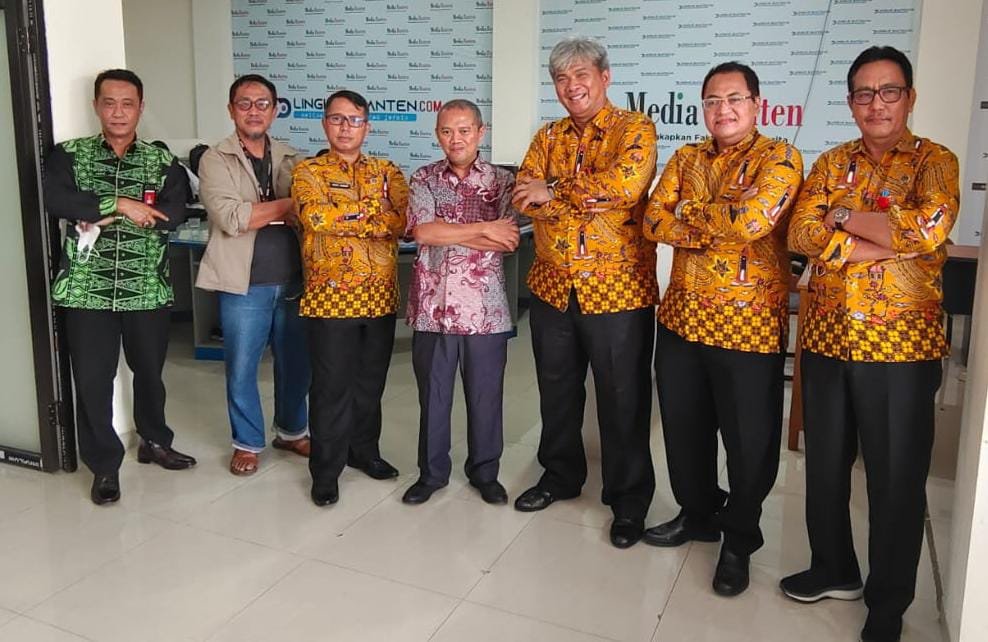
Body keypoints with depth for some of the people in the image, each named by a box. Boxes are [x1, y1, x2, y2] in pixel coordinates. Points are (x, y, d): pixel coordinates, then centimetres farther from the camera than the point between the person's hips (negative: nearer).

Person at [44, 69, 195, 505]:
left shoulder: (162, 161, 4)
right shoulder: (69, 154, 3)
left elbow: (172, 215, -12)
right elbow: (55, 199, -15)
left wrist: (101, 217, -15)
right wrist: (122, 205, -20)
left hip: (147, 289, 1)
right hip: (87, 289, -1)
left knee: (149, 371, 15)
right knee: (92, 379, 2)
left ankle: (154, 441, 37)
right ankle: (104, 465, 18)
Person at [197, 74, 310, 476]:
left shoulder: (290, 159, 10)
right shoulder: (216, 159, -3)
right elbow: (230, 218, -16)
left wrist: (259, 212, -15)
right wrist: (286, 206, -12)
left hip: (292, 280, 4)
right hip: (244, 284, -3)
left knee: (296, 363, 14)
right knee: (242, 369, 6)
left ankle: (292, 432, 33)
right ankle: (247, 443, 24)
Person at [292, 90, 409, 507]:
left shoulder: (386, 171, 11)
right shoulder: (308, 171, 2)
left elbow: (405, 221, -6)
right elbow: (316, 217, -19)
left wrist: (343, 217, -15)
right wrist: (375, 209, -12)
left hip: (380, 295, 4)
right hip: (331, 295, -3)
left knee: (371, 381, 14)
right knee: (331, 385, 2)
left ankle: (364, 450, 33)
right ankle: (326, 472, 14)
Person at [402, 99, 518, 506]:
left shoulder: (501, 180, 3)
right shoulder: (423, 179, 5)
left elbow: (507, 241, -10)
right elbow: (422, 231, -12)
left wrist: (445, 233, -13)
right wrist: (483, 229, -12)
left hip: (485, 307, -1)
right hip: (433, 305, 1)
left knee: (485, 395, 10)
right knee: (432, 394, 12)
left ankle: (485, 472, 27)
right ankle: (432, 471, 28)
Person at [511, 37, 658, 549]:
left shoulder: (634, 128, -5)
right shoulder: (548, 137, 10)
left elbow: (627, 183, -24)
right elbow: (525, 199, -4)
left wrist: (554, 190, -15)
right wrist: (594, 197, -18)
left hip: (618, 290, -5)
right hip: (553, 287, 5)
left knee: (622, 399, 5)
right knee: (557, 390, 18)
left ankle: (629, 501, 21)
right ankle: (560, 475, 38)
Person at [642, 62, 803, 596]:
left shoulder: (779, 158, -7)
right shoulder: (685, 158, 10)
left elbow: (752, 219, -25)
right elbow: (654, 220, -3)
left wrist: (690, 210, -10)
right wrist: (719, 226, -16)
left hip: (748, 321, -5)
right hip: (682, 315, 5)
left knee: (748, 436, 6)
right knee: (683, 425, 16)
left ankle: (739, 539, 26)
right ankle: (698, 513, 38)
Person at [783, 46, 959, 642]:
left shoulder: (934, 160, 0)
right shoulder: (833, 162, 10)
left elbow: (930, 228, -20)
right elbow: (800, 232, -5)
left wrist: (844, 217, -10)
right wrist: (882, 244, -16)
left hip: (901, 343, -3)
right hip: (827, 336, 4)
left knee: (896, 475, 5)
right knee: (825, 462, 14)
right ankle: (834, 568, 35)